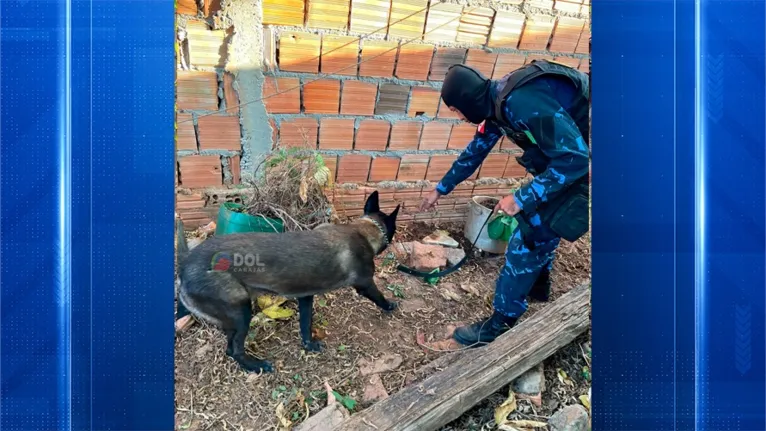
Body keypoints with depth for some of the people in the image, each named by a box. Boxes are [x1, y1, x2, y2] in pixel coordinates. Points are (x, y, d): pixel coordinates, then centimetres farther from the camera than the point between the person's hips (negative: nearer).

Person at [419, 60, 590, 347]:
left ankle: (503, 321, 9)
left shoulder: (522, 103, -31)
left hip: (578, 169, -9)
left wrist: (523, 198, -26)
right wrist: (441, 189, 24)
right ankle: (537, 284, 47)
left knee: (528, 239, -5)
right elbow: (475, 151, 15)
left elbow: (575, 158, -31)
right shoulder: (497, 101, 0)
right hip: (563, 161, 9)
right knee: (539, 223, 25)